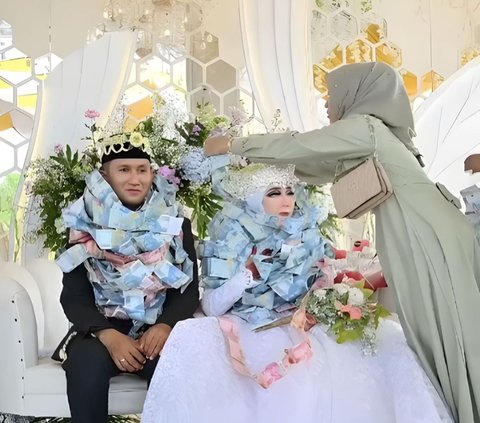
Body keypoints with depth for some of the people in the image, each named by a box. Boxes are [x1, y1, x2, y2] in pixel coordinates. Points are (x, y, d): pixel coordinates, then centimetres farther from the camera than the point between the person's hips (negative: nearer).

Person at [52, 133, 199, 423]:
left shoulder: (175, 224, 5)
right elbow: (74, 296, -4)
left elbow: (189, 289, 1)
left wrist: (165, 325, -19)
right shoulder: (87, 224, 1)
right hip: (102, 327, 0)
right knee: (88, 361, -32)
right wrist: (108, 335, -22)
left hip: (159, 327, 0)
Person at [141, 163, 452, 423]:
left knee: (385, 341, -17)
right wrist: (248, 273, -19)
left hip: (306, 331, 4)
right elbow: (211, 308, -7)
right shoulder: (233, 243, 0)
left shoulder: (308, 237, 9)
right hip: (252, 336, -3)